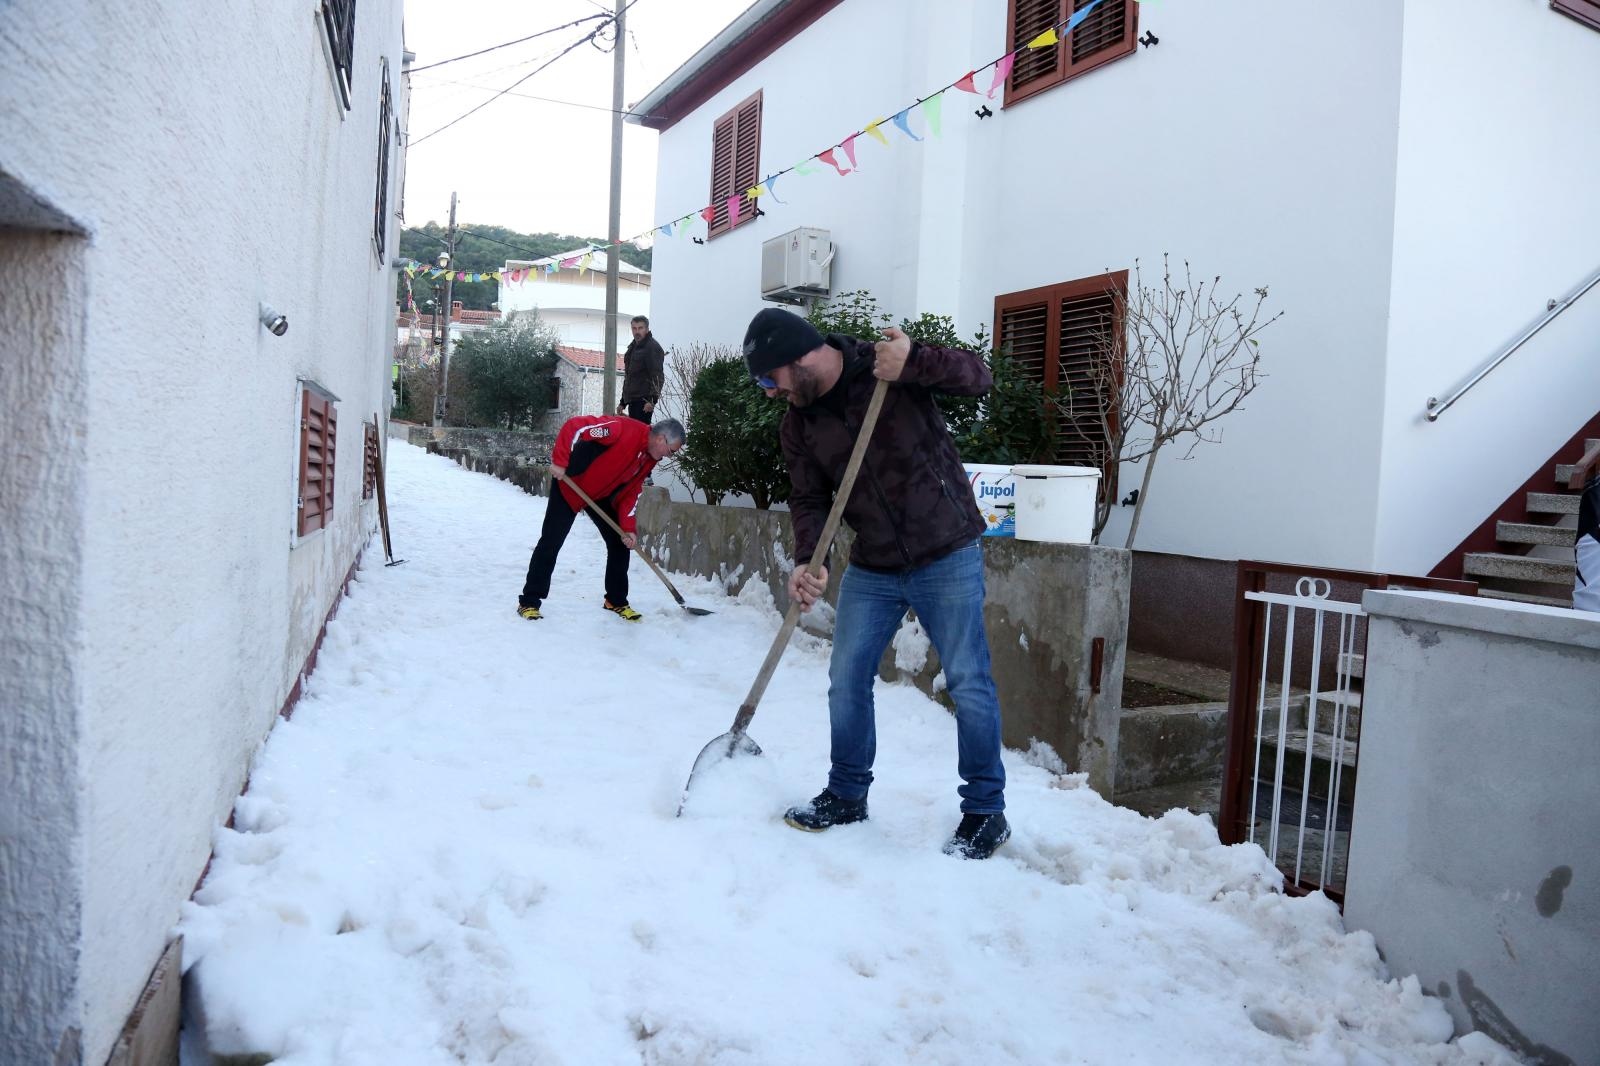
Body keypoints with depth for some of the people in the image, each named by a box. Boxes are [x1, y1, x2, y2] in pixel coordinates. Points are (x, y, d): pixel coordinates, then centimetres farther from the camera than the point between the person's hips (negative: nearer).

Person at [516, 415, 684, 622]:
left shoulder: (649, 460, -3)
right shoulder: (624, 429, -29)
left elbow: (631, 492, 1)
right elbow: (573, 426, -32)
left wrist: (628, 528, -9)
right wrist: (560, 461, -32)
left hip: (601, 495, 8)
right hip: (570, 485, -8)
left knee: (620, 542, 5)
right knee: (551, 543, -5)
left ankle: (616, 601, 19)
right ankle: (529, 602, 4)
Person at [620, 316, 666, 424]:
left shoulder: (653, 348, -9)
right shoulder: (633, 347, 21)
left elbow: (657, 377, -17)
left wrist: (652, 400, -26)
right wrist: (623, 402, 26)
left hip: (644, 401, -9)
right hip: (632, 400, 9)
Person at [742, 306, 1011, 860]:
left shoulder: (887, 364, -13)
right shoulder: (797, 424, 1)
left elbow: (978, 377, -17)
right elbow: (808, 499, -1)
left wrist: (914, 362, -34)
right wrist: (807, 562, -19)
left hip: (946, 556, -5)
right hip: (870, 569, 5)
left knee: (968, 683, -1)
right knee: (847, 680, 8)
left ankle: (985, 810, 13)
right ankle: (847, 794, 26)